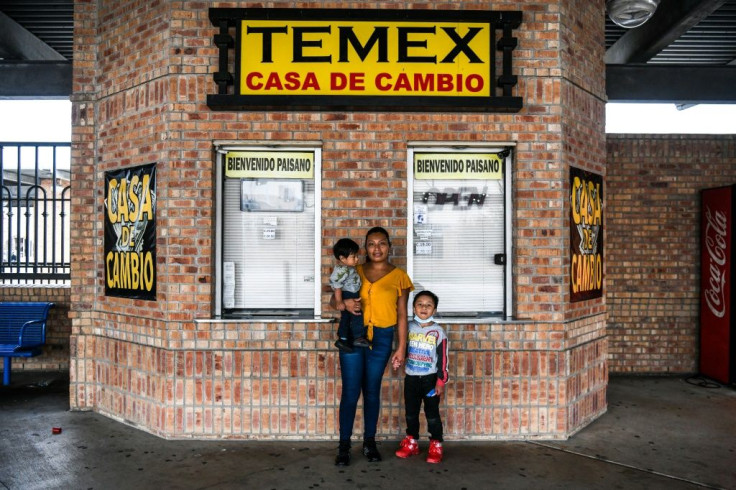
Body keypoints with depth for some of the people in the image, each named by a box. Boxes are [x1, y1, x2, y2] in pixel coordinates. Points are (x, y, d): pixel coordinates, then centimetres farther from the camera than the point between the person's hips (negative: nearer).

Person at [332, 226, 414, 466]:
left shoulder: (399, 276, 3)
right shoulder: (355, 271, 6)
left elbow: (402, 314, 3)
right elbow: (333, 300, 8)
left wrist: (401, 347, 0)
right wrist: (344, 303, -16)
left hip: (381, 337, 0)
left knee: (372, 391, 9)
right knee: (350, 391, 0)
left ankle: (369, 442, 25)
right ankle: (344, 445, 12)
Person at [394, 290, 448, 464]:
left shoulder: (438, 331, -9)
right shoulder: (409, 327, 2)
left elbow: (443, 359, -7)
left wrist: (441, 381, -9)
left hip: (430, 378, -4)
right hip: (411, 377, 4)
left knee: (432, 413, 2)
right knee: (411, 412, 12)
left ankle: (436, 446, 13)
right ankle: (411, 443, 25)